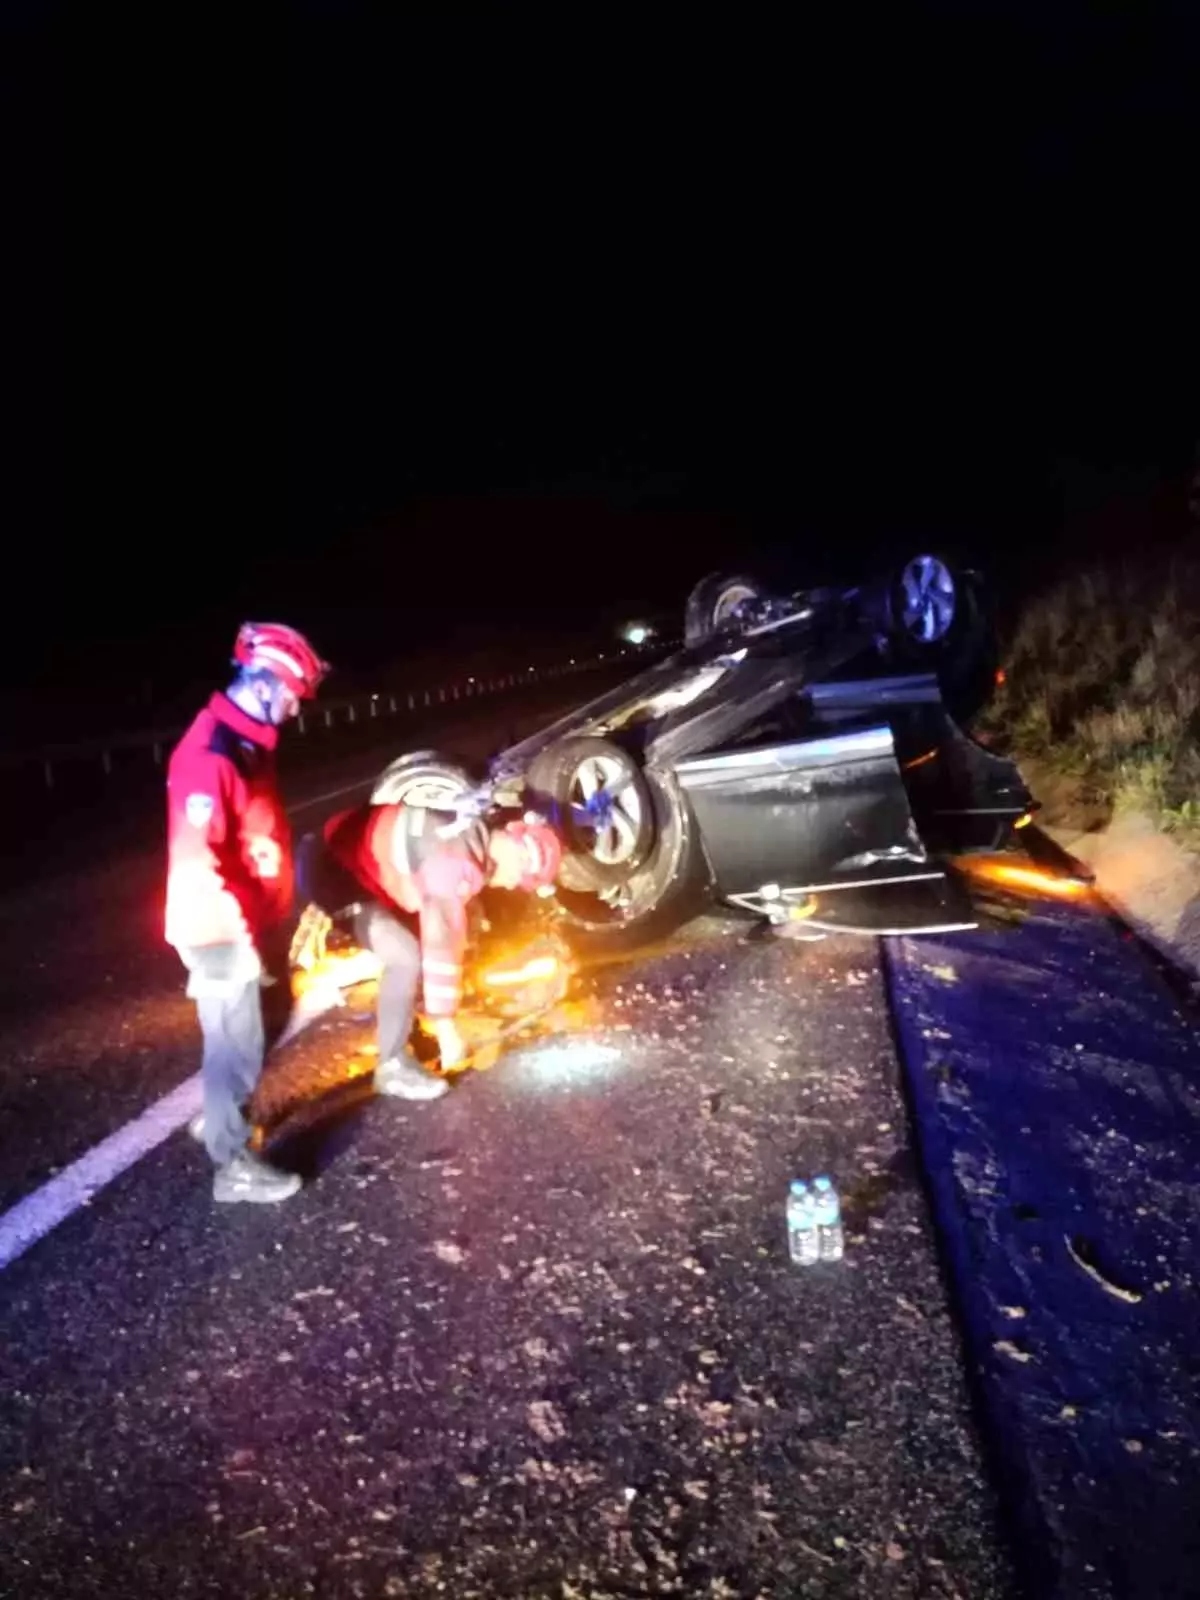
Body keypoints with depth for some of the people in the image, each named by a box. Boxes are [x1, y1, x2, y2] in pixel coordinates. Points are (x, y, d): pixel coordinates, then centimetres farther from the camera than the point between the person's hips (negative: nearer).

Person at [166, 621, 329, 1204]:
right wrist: (233, 936, -26)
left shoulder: (247, 739, 7)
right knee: (236, 1041, 1)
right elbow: (196, 860, -28)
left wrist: (266, 921, 23)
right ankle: (233, 1164, 14)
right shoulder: (211, 754, -25)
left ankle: (222, 1117, 42)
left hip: (247, 921, 9)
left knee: (240, 1036, 23)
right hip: (224, 930, -9)